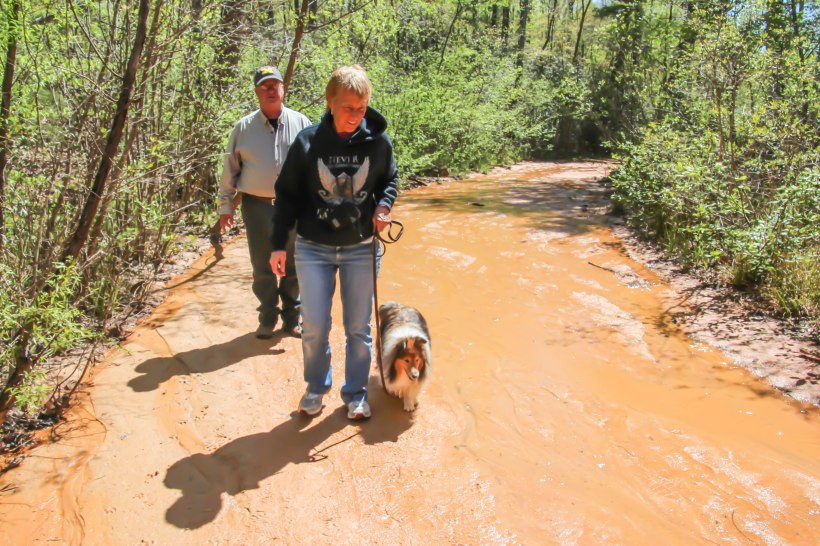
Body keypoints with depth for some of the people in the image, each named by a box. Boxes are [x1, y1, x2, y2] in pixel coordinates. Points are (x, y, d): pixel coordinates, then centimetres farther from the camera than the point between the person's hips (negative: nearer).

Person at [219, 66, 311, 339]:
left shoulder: (301, 123, 3)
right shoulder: (244, 127, 3)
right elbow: (230, 168, 8)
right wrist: (225, 205, 8)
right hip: (257, 206, 0)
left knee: (293, 265, 8)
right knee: (262, 266, 8)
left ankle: (292, 317, 25)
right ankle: (268, 318, 24)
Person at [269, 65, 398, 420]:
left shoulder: (377, 141, -5)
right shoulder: (308, 141, -8)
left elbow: (390, 180, 11)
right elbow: (288, 194, -1)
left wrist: (383, 206, -10)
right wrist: (279, 244, -3)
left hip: (361, 249, 1)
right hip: (313, 248, 0)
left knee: (359, 327, 9)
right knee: (314, 327, 3)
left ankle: (356, 394, 28)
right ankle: (316, 387, 29)